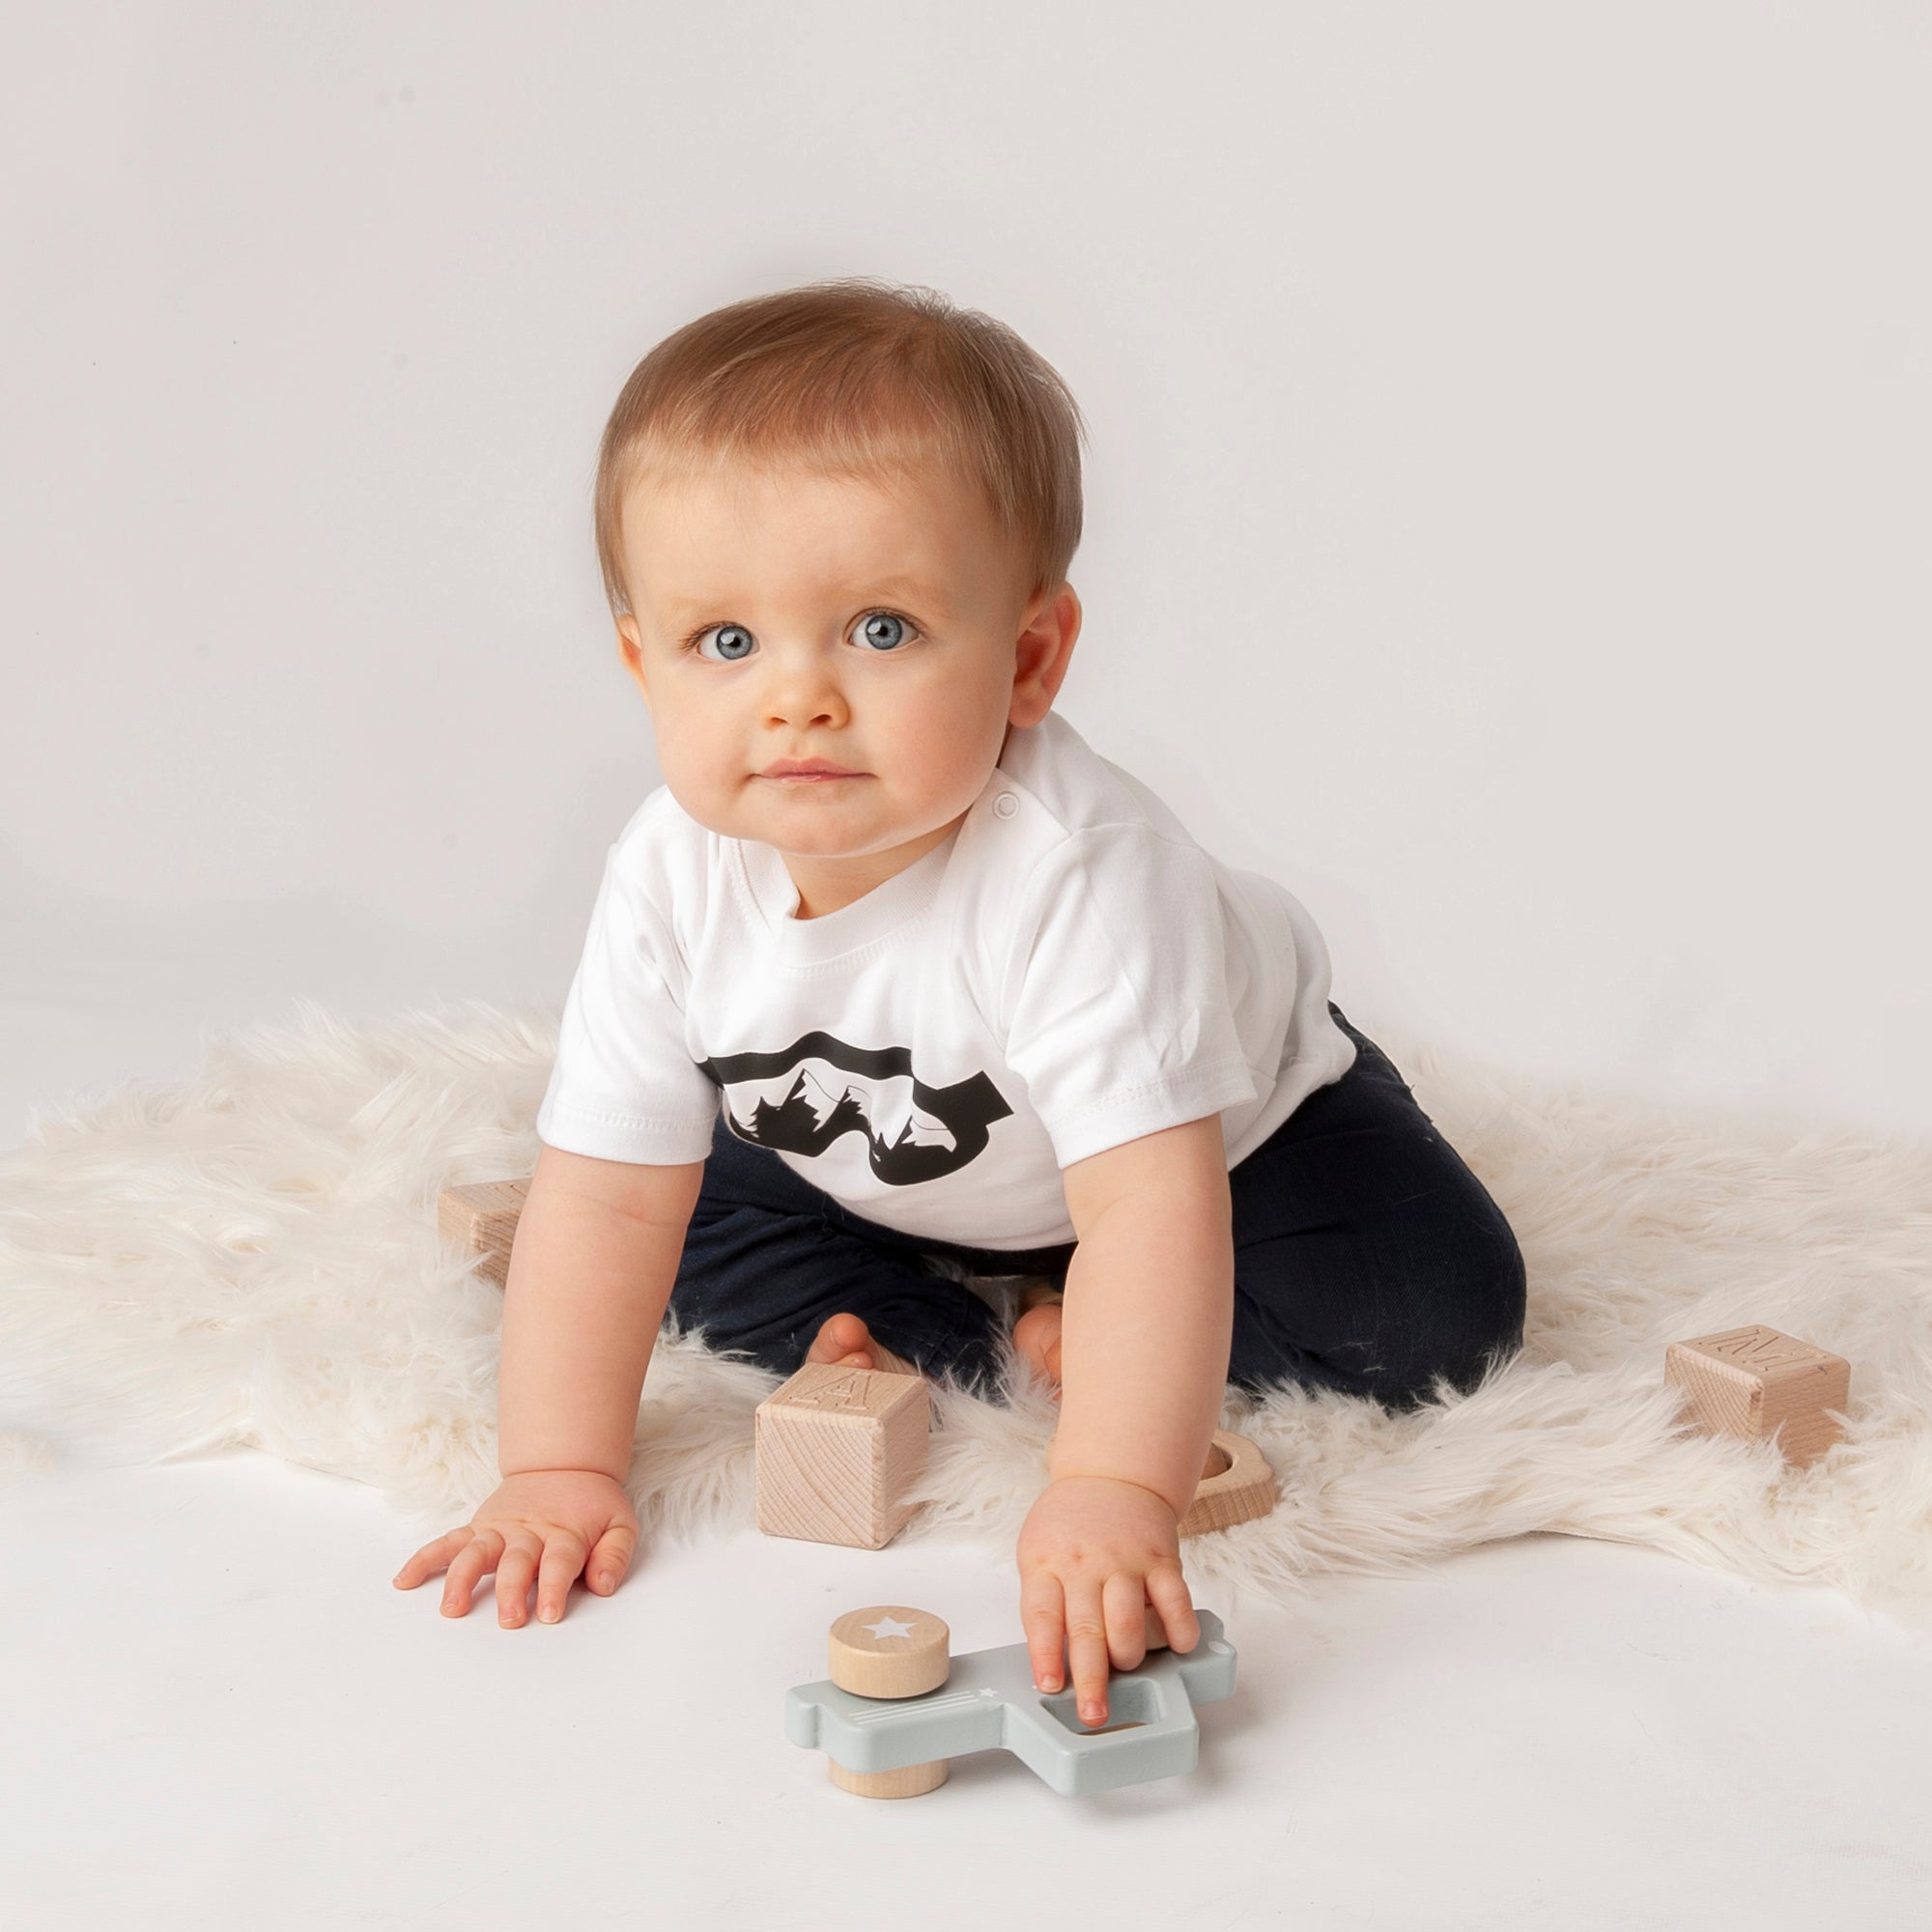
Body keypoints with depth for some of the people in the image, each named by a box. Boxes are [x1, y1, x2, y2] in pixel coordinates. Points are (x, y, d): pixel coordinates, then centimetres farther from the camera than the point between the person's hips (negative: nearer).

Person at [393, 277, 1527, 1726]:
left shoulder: (1075, 872, -45)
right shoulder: (674, 882, -29)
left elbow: (1152, 1206, -49)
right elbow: (606, 1195, -22)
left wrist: (1112, 1501, -58)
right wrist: (562, 1474, -26)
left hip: (1224, 1119, -4)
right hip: (883, 1160, 4)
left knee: (1441, 1318, -19)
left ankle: (1078, 1341, -6)